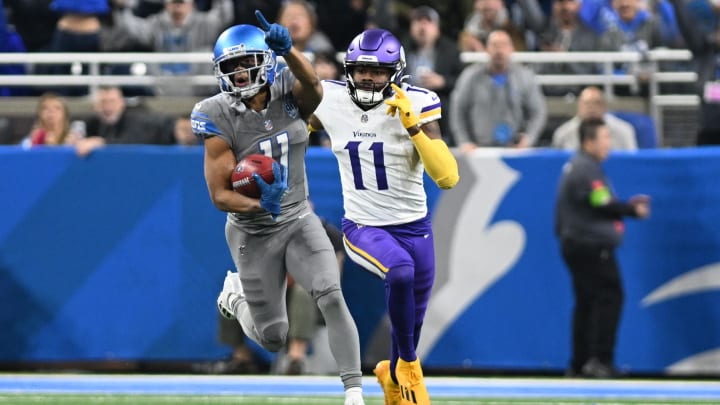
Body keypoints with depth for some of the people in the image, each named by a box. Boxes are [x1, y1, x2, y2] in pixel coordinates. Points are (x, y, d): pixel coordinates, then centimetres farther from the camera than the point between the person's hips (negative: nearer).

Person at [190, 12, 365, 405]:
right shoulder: (220, 119, -16)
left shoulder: (289, 95, -10)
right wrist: (259, 205, -36)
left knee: (331, 296, -23)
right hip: (253, 235, -1)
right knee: (273, 340, 7)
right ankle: (236, 293, 41)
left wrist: (288, 50, -56)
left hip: (299, 222, 1)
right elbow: (220, 194, -15)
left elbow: (313, 88, -37)